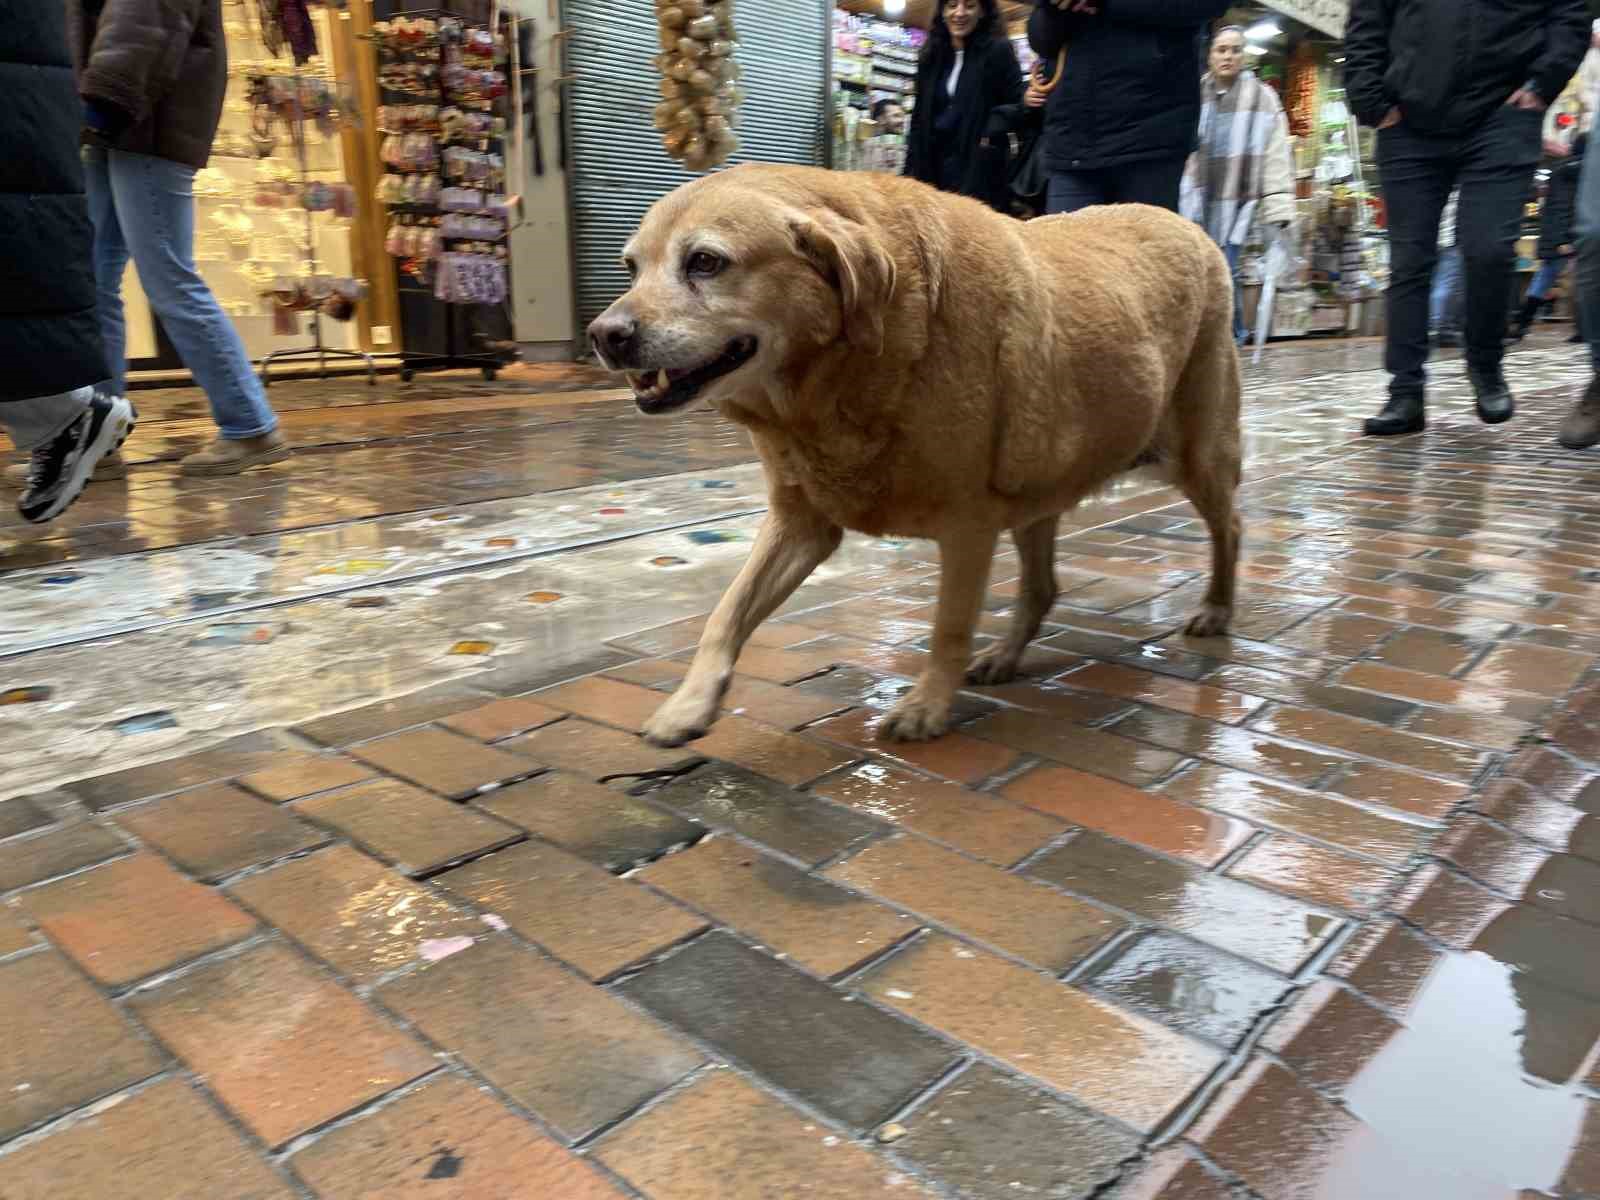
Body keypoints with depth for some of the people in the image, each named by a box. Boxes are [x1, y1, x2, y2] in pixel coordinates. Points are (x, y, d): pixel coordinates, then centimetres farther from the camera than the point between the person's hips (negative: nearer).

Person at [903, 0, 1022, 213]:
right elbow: (919, 119, 16)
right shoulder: (931, 57, 15)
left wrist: (996, 125, -25)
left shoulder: (998, 50, 0)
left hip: (979, 170, -5)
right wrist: (911, 172, 9)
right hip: (933, 168, 5)